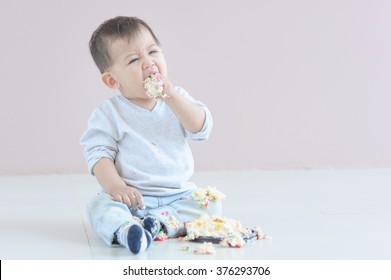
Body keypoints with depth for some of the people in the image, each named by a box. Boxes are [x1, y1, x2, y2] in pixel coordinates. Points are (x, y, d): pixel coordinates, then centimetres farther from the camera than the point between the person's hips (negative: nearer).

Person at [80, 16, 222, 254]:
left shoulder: (177, 99, 6)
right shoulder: (109, 113, -2)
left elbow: (201, 128, -8)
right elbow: (98, 154, -7)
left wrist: (172, 97, -18)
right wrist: (115, 186, -24)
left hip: (178, 195, 3)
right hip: (133, 198, -2)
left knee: (211, 204, -21)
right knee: (99, 206, -29)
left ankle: (156, 224, -32)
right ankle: (125, 229, -56)